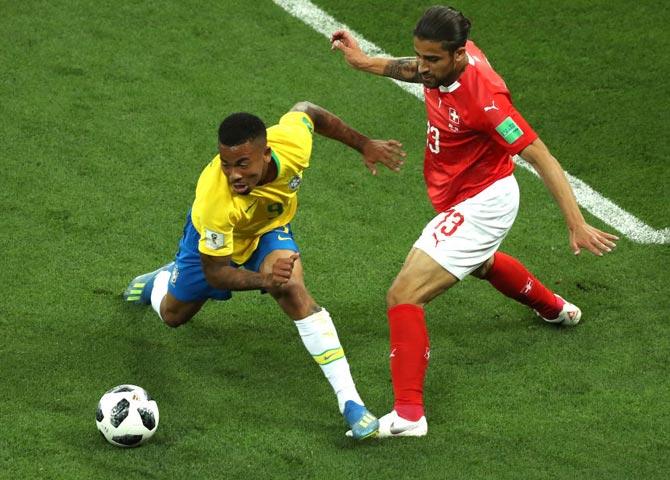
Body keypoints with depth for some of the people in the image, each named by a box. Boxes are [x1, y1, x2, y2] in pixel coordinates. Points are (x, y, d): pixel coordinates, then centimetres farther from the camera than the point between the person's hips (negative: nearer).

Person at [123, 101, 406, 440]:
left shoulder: (292, 142, -38)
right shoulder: (215, 200, -47)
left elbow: (306, 110, -11)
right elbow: (214, 272, -33)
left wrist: (364, 144, -5)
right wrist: (262, 279, -51)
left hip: (269, 228, 1)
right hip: (214, 238, -1)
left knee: (294, 292, -28)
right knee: (173, 316, 19)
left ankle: (350, 402, -28)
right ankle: (161, 280, 59)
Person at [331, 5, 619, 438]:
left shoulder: (482, 97, -35)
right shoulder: (448, 60, -12)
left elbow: (539, 156, -30)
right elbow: (418, 71, 15)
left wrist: (576, 224, -29)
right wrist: (365, 62, 7)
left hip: (479, 205, -10)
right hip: (475, 199, 10)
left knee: (404, 294, -18)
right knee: (482, 264, 41)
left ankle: (409, 415, -16)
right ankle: (555, 309, 68)